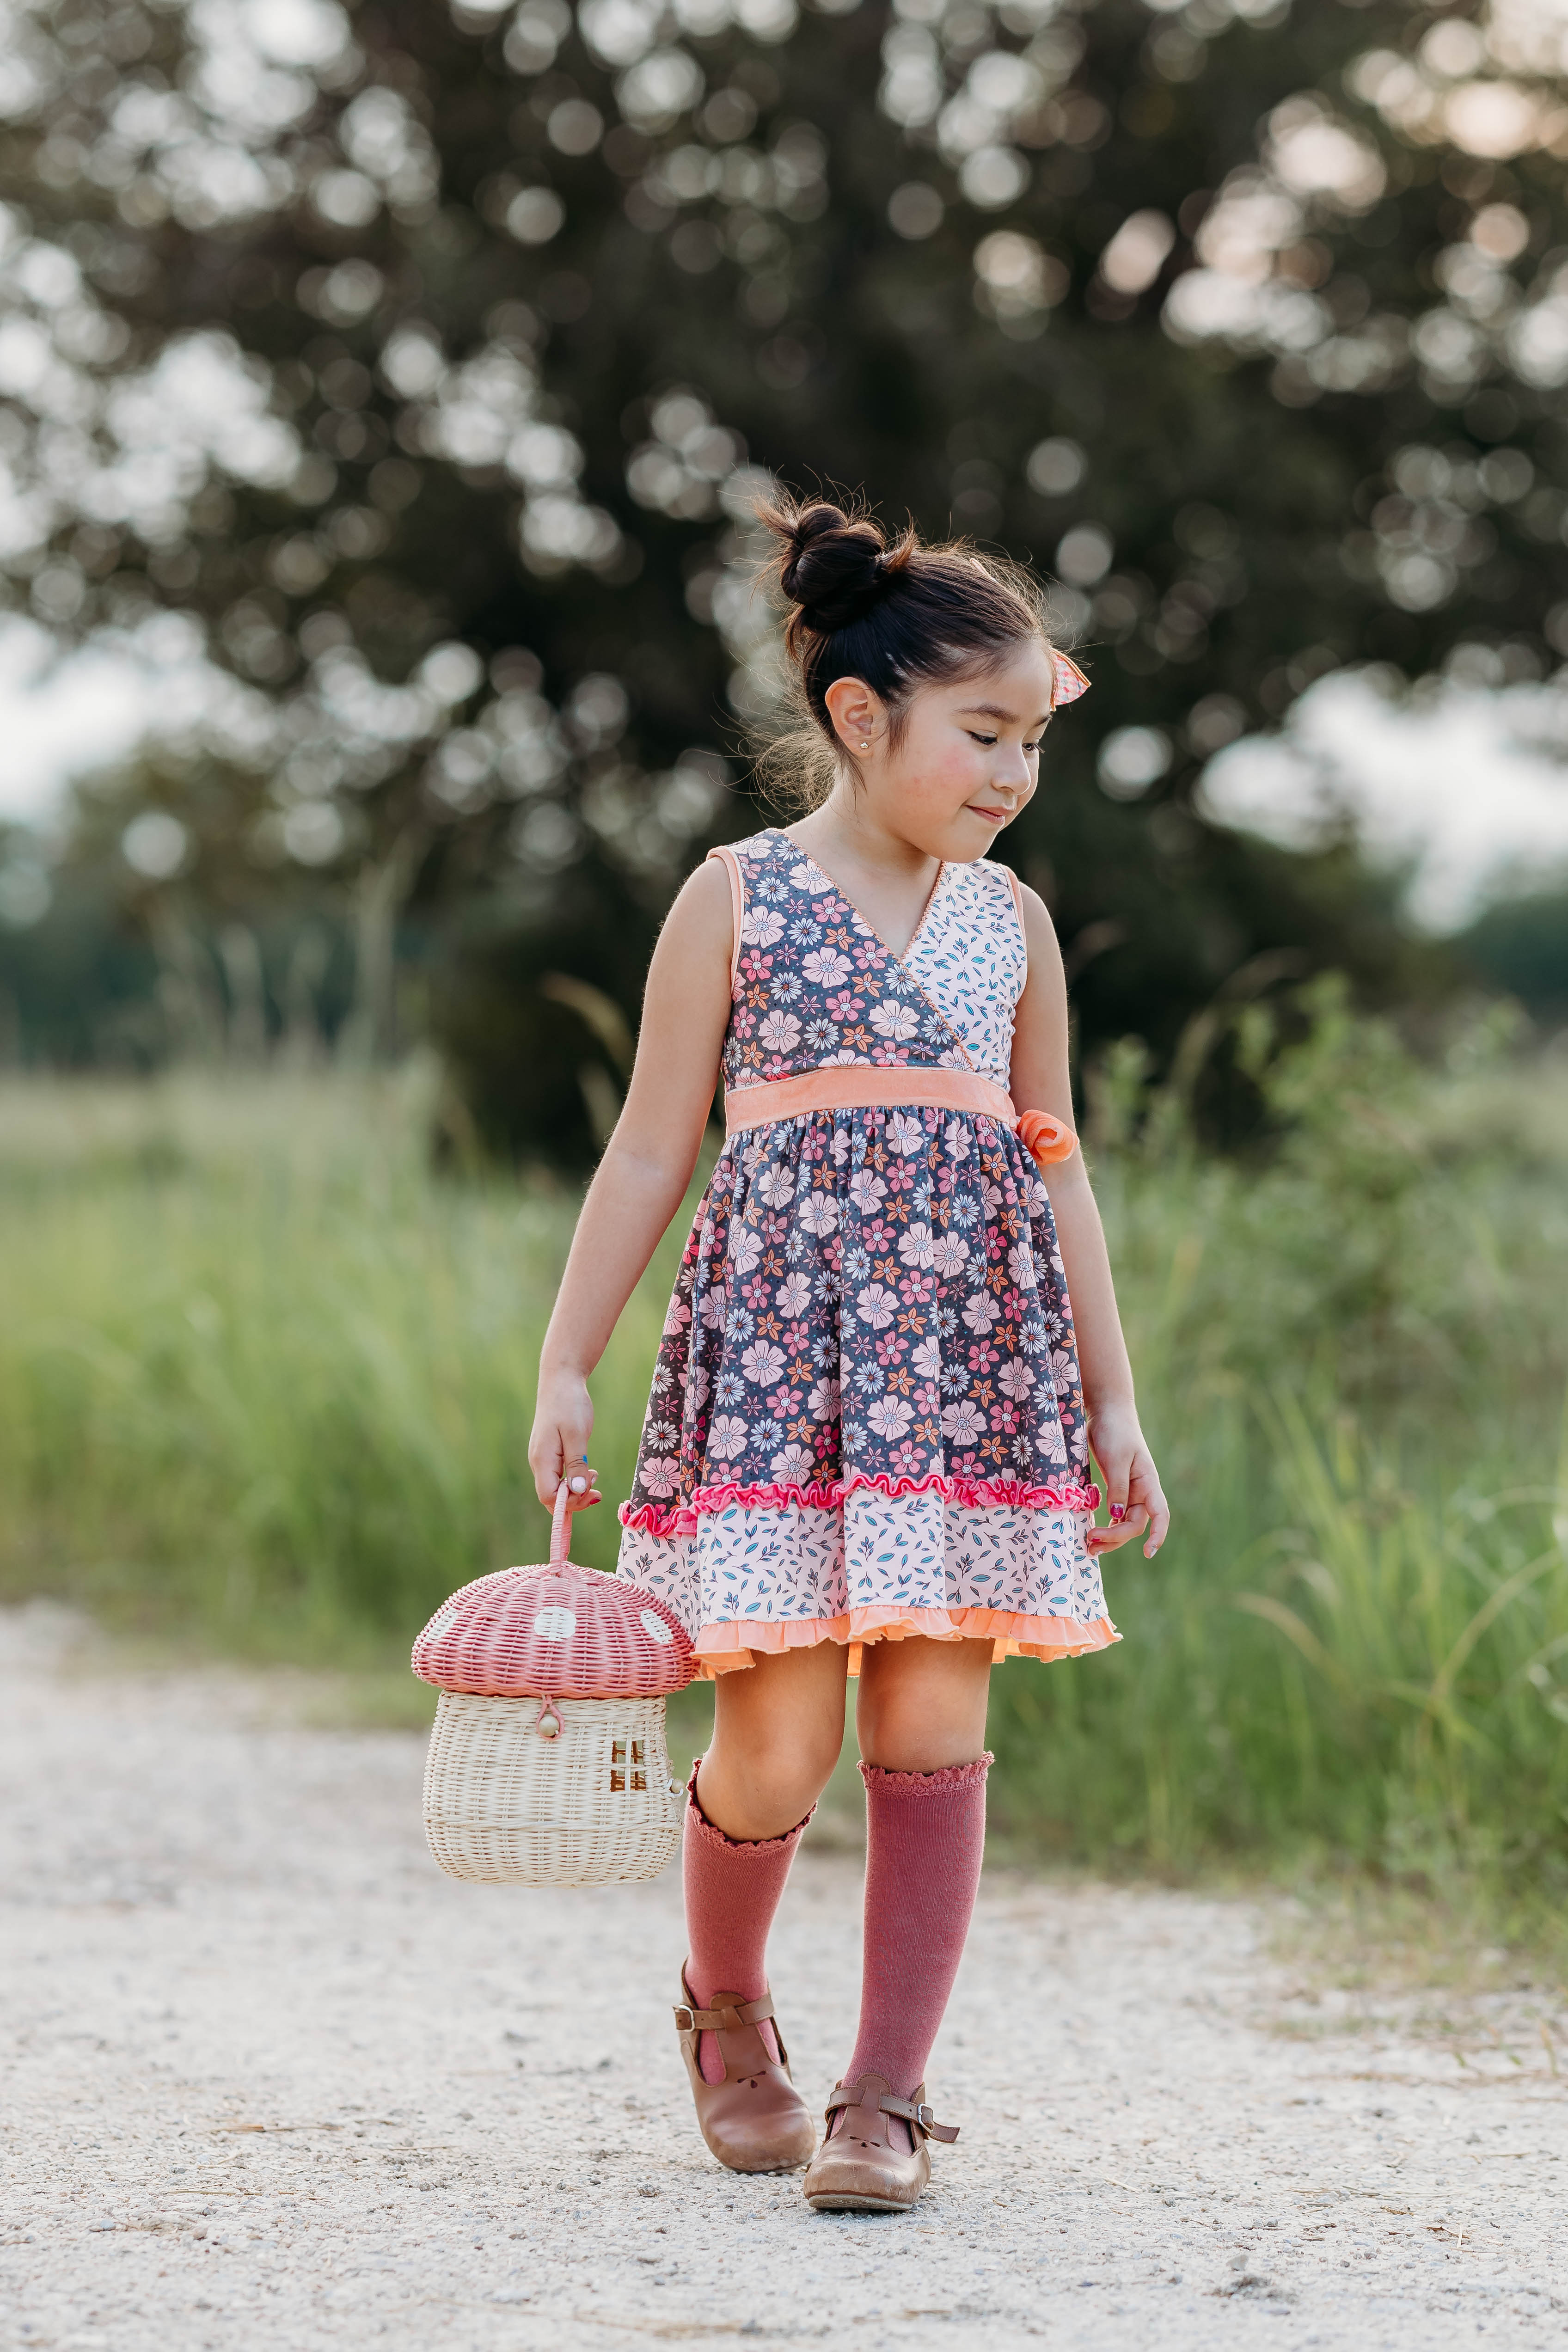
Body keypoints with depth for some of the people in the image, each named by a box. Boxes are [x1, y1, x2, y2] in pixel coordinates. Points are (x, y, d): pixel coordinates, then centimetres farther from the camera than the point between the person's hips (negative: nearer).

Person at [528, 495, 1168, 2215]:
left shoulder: (1009, 921, 12)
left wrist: (1111, 1399, 14)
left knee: (933, 1722, -4)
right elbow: (653, 1149, 3)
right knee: (776, 1741, -5)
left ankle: (888, 2097, 0)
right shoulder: (739, 898, 2)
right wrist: (568, 1362, 0)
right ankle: (726, 2011, 24)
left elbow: (1052, 1168, 16)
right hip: (777, 1349, -3)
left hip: (972, 1356, 3)